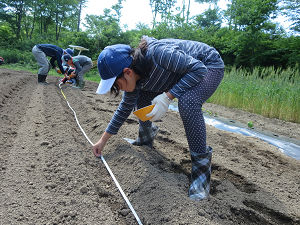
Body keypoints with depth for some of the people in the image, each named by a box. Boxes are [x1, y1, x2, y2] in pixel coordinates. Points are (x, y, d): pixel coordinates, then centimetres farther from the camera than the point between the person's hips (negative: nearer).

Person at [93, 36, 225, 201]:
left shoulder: (157, 53, -37)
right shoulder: (134, 77, -11)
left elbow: (199, 69, -31)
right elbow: (125, 107, 2)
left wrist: (167, 96, -38)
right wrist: (103, 140, 3)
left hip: (208, 66, -7)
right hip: (181, 73, 8)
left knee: (187, 102, -37)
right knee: (142, 96, 3)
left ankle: (201, 163, -19)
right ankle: (146, 137, 26)